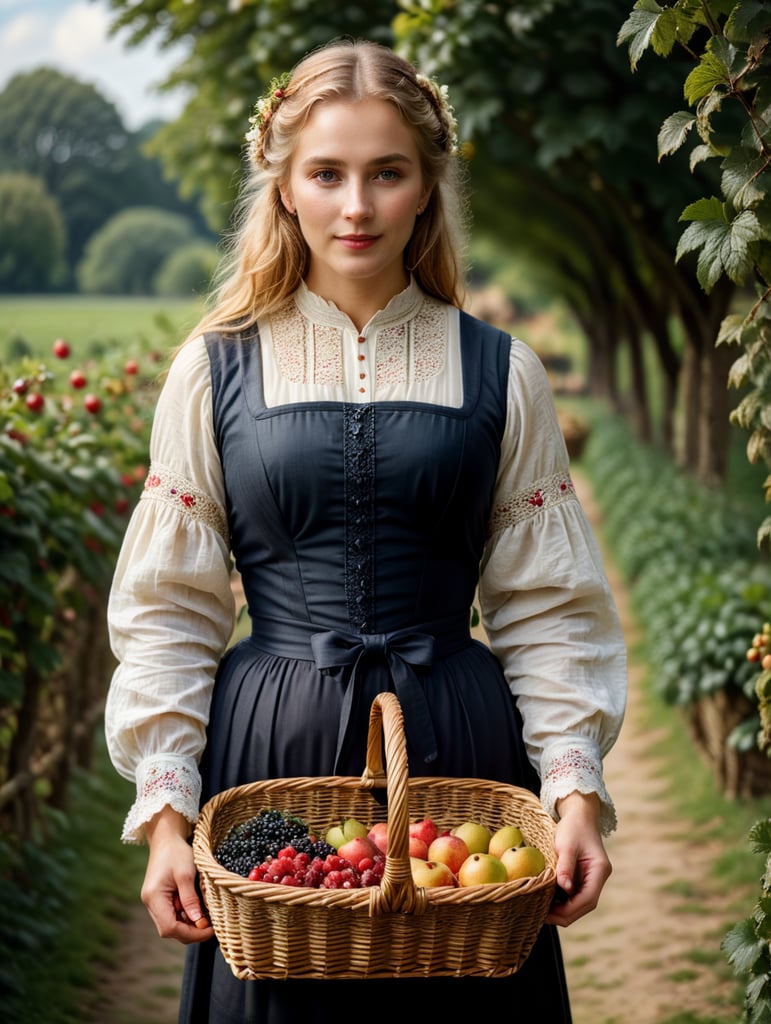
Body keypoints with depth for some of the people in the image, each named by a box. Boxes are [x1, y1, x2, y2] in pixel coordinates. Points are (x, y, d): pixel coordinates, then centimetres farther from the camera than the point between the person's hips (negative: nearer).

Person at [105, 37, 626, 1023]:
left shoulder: (501, 375, 4)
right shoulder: (215, 370, 3)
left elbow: (548, 609, 6)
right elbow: (168, 611, 4)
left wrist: (577, 790, -5)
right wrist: (166, 810, -3)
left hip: (457, 755, 1)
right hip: (270, 754, 0)